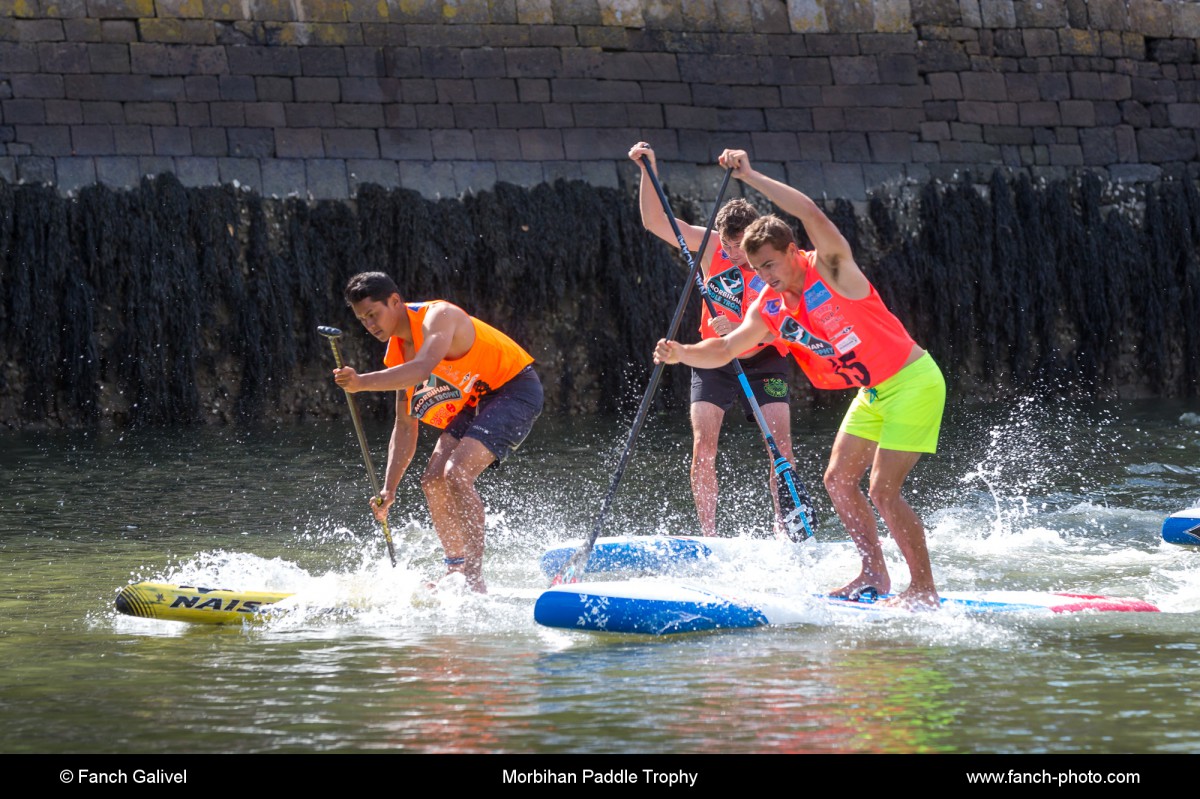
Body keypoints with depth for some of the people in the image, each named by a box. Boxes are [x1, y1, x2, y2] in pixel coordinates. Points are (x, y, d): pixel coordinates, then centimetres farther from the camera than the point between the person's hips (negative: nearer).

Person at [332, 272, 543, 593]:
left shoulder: (437, 316, -22)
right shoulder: (398, 352, 4)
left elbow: (421, 370, -42)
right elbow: (405, 427, 6)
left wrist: (363, 382, -50)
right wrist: (389, 489, -3)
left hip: (513, 390, -9)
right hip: (476, 402, 9)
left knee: (456, 473, -24)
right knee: (433, 481, 2)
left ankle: (475, 581, -25)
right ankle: (456, 571, 16)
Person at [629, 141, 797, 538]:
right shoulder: (711, 248, -11)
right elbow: (655, 222, -13)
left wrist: (739, 330, -44)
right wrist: (649, 169, -24)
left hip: (763, 361, -2)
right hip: (714, 361, 2)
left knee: (779, 440, -17)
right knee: (703, 445, -11)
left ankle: (783, 524, -11)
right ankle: (707, 532, -9)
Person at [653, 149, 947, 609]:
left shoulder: (829, 269, -20)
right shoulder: (770, 309, 1)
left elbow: (810, 213, -37)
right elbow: (724, 350, 2)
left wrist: (749, 177, -35)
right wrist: (681, 353, -17)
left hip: (914, 383, -9)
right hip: (873, 392, 9)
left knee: (882, 490, -13)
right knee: (839, 480, 9)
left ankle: (923, 589, -3)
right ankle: (875, 575, 21)